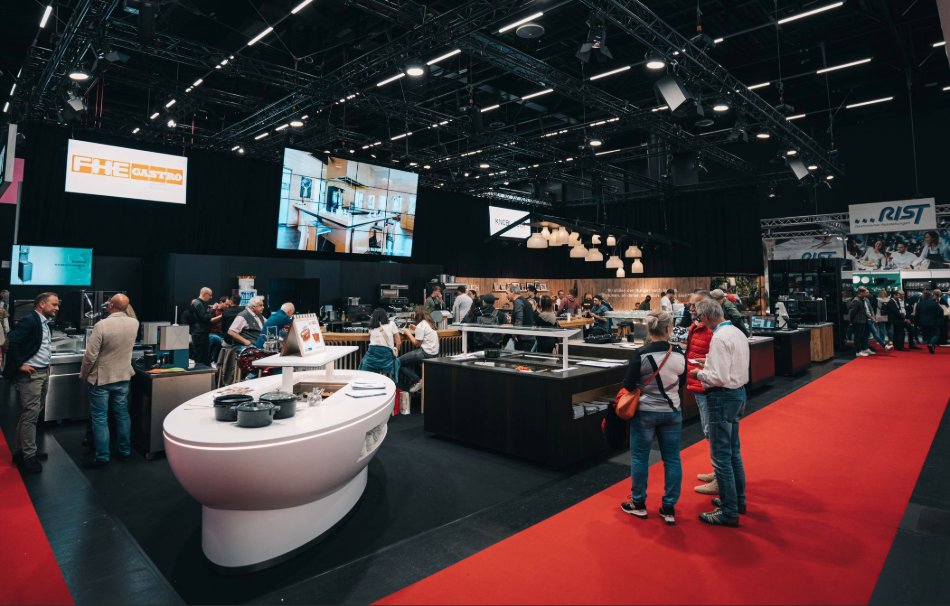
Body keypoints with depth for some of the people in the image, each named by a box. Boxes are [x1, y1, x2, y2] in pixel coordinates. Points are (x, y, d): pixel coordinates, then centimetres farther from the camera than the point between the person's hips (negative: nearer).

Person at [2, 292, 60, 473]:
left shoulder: (46, 323, 12)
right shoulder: (29, 320, -15)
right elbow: (11, 341, -25)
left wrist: (47, 364, 12)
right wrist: (19, 364, -20)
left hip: (43, 373, 9)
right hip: (30, 374, -9)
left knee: (34, 413, 15)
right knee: (30, 414, -4)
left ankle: (20, 451, 27)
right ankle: (29, 456, 5)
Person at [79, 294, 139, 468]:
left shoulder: (101, 325, -20)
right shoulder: (134, 323, -5)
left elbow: (90, 355, -16)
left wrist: (83, 374, -1)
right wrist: (124, 308, 16)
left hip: (101, 378, -4)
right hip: (123, 377, 5)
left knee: (100, 419, 4)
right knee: (122, 415, 15)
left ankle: (102, 457, 10)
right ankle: (125, 451, 24)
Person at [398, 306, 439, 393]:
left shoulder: (420, 325, -14)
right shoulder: (429, 323, 12)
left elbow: (416, 343, -13)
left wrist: (408, 333, -2)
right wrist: (415, 329, 17)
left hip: (426, 354, -10)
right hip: (434, 353, 10)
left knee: (398, 362, -4)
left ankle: (417, 381, -5)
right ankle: (420, 377, 21)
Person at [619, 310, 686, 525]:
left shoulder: (641, 354, -16)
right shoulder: (679, 355, -6)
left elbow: (628, 385, -12)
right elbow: (681, 384, 7)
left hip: (645, 412, -3)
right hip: (672, 412, 3)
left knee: (639, 457, 10)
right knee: (672, 459, 11)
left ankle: (638, 504, 22)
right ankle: (669, 509, 18)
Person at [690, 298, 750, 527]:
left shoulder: (720, 337, -21)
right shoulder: (737, 332, 9)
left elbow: (719, 378, -25)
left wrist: (699, 373, -9)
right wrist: (708, 364, 14)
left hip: (723, 397, -10)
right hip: (738, 392, 10)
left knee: (721, 456, -1)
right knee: (733, 450, 22)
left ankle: (729, 512, 8)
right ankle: (737, 499, 36)